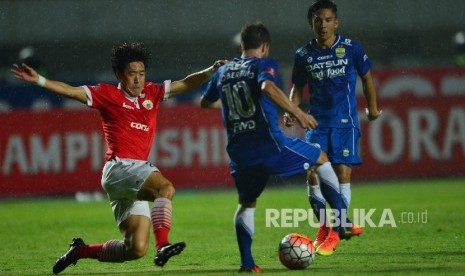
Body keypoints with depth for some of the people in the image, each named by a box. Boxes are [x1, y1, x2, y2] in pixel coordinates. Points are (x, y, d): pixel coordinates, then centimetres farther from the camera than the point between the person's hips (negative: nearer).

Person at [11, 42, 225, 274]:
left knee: (136, 249, 1)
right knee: (166, 187, -33)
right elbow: (70, 91, -3)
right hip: (119, 168, -7)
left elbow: (185, 84, 17)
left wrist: (210, 71, 3)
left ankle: (81, 251, 19)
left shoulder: (152, 93, 17)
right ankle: (162, 246, -46)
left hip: (138, 172, 7)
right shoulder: (108, 95, 3)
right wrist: (38, 80, -14)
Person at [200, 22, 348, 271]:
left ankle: (246, 261, 5)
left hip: (239, 151, 4)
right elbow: (268, 87, -24)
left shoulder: (223, 71, 16)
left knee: (246, 203, 22)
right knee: (321, 159, 18)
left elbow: (205, 103, 33)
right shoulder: (263, 64, 0)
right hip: (270, 143, -4)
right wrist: (298, 113, -22)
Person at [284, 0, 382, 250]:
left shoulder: (351, 49, -3)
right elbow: (297, 88, 13)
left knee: (342, 171, -10)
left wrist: (372, 108, 17)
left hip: (345, 121, -2)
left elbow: (366, 78, 11)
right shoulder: (303, 55, 2)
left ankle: (340, 224, 5)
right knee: (313, 172, -9)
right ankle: (323, 228, 6)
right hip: (318, 123, 2)